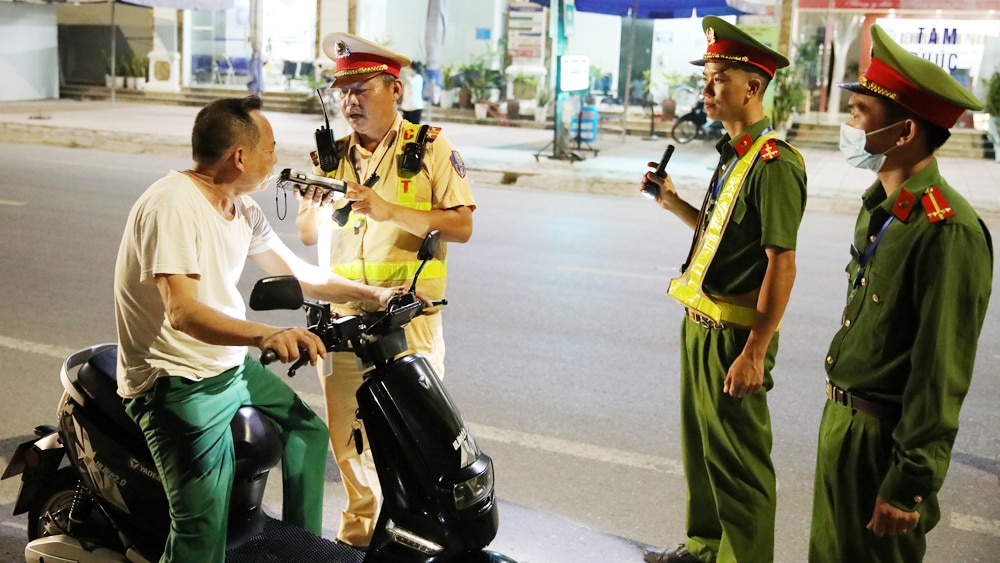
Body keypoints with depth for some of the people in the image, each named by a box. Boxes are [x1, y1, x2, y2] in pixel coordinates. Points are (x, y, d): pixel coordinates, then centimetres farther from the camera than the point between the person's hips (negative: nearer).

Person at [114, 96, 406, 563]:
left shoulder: (241, 207, 6)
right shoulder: (172, 206, -23)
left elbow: (293, 272, 17)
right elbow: (182, 311, -34)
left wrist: (373, 293, 13)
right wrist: (267, 335, -50)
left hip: (233, 364, 10)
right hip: (178, 382, -10)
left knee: (310, 431, 20)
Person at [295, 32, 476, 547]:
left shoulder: (431, 148, 0)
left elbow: (461, 225, -8)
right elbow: (306, 234, 13)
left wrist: (387, 210, -18)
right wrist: (317, 209, -10)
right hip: (341, 316, 4)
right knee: (346, 433, 9)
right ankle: (360, 522, 28)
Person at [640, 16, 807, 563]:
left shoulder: (773, 163, -18)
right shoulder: (732, 153, 12)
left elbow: (782, 264, -22)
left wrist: (754, 352, -23)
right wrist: (672, 202, 7)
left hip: (735, 334, -10)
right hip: (701, 322, 10)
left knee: (738, 459, 2)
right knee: (701, 445, 20)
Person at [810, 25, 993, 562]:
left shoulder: (947, 229, -23)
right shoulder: (879, 206, 6)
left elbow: (942, 375, -23)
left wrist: (910, 484, -20)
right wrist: (838, 413, 17)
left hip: (885, 438, -8)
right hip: (841, 418, 8)